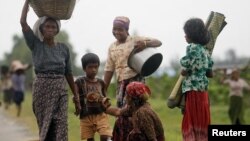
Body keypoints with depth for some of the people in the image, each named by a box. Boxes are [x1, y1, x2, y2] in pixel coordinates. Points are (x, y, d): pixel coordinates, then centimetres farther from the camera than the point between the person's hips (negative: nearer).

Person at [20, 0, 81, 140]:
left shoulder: (64, 48, 7)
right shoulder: (35, 44, 2)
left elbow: (68, 73, 13)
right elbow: (23, 22, -9)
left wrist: (75, 94, 13)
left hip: (60, 90, 1)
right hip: (41, 88, -1)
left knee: (60, 126, -8)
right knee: (45, 125, 3)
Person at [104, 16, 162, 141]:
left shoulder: (136, 40, -1)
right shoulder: (112, 47, 13)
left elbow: (158, 42, -3)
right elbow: (109, 70, 15)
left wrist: (145, 43, -24)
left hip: (135, 80, -5)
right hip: (121, 83, 5)